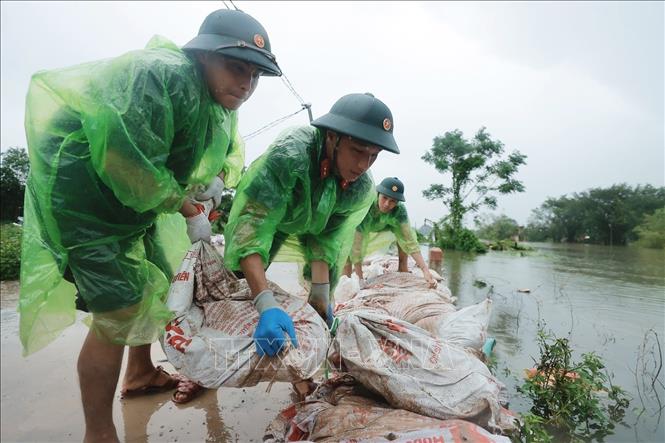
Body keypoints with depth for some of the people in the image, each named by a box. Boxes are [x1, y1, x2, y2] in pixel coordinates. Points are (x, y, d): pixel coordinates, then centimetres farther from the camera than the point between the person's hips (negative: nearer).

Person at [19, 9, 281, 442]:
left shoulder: (221, 101, 1)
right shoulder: (161, 76, -27)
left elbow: (233, 149, 13)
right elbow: (132, 168, -30)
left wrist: (219, 177, -9)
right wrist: (190, 211, -19)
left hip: (134, 196, 10)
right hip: (84, 185, -9)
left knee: (158, 281, 17)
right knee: (119, 308, -13)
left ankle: (141, 373, 40)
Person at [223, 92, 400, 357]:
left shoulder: (361, 189, -28)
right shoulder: (288, 155, -45)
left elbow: (326, 239, -20)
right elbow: (251, 227, -50)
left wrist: (320, 291, -29)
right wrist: (267, 305, -59)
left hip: (310, 223, 3)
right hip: (264, 210, -3)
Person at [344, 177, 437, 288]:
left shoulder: (399, 209, -32)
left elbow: (409, 240, -35)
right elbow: (356, 243, -43)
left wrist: (425, 269, -45)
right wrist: (360, 278, -44)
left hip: (384, 224, 3)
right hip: (359, 225, -3)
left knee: (403, 233, -17)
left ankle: (403, 269, -3)